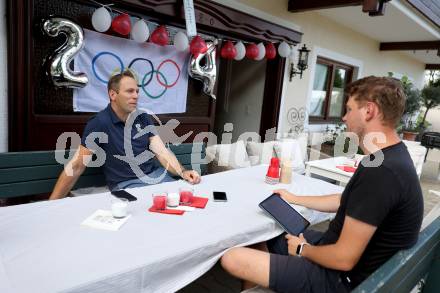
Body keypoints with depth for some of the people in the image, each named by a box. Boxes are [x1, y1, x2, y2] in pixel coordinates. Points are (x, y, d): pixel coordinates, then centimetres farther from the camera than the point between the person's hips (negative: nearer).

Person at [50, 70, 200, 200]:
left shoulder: (143, 117, 4)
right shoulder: (99, 123, -13)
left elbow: (162, 151, -2)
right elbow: (76, 165, -11)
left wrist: (182, 172, -19)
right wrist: (52, 203, -13)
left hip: (155, 174, 5)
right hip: (125, 183, -5)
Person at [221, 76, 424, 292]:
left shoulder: (380, 171, -30)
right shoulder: (390, 156, 5)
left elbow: (343, 259, -27)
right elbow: (344, 201, 18)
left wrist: (302, 249, -8)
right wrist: (294, 199, 21)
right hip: (336, 249, 10)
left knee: (232, 258, -14)